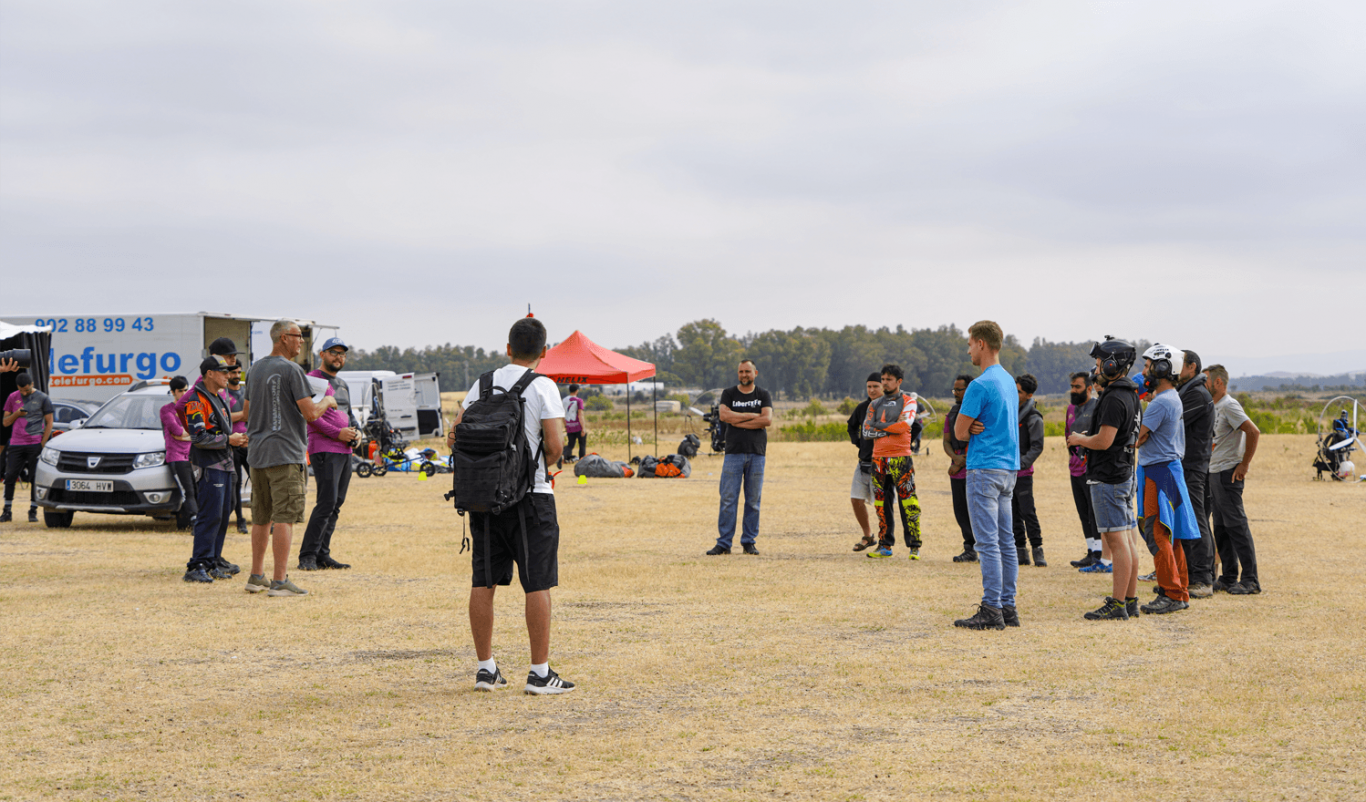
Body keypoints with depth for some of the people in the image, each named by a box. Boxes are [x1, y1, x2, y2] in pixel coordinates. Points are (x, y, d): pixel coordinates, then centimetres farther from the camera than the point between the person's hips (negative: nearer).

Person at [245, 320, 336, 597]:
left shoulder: (256, 369, 13)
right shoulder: (292, 370, -11)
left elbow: (247, 412, 22)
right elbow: (310, 413, -15)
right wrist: (327, 402, 4)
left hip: (257, 453, 8)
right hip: (285, 454, -8)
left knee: (261, 519, 15)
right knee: (284, 518, -7)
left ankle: (256, 576, 21)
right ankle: (279, 581, -10)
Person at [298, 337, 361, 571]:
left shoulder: (343, 384, 21)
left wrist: (356, 431, 7)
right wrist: (337, 432, -18)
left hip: (345, 450, 9)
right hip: (324, 449, -9)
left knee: (337, 503, 7)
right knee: (327, 502, -15)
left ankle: (322, 554, 10)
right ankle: (307, 556, -12)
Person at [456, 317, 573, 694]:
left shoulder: (482, 384, 7)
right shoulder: (543, 386, -7)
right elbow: (555, 444, -14)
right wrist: (544, 465, 7)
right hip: (530, 494, -5)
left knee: (484, 581, 10)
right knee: (538, 584, 0)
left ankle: (485, 669, 14)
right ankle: (540, 674, 1)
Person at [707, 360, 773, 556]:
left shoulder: (763, 395, 10)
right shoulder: (728, 394, 10)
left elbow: (767, 420, -6)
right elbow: (724, 415, -8)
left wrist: (738, 421, -8)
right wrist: (752, 416, -6)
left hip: (756, 453, 1)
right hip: (733, 453, -1)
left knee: (753, 500, 2)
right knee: (728, 499, -5)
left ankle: (749, 541, 11)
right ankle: (723, 543, -1)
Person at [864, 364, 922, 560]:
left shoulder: (908, 401, 3)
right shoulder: (875, 404, 15)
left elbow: (905, 425, -14)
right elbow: (867, 431, 4)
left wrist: (879, 426, -5)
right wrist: (892, 428, -6)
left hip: (901, 458, -5)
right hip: (879, 458, 5)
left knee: (907, 502, -8)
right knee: (882, 503, 6)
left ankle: (914, 546, -5)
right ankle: (885, 545, 12)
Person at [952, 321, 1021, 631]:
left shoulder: (980, 385, -15)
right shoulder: (1009, 381, 14)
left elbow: (959, 432, -12)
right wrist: (977, 428, -2)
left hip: (985, 469, -9)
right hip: (1009, 467, 9)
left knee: (988, 542, -7)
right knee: (1006, 540, 10)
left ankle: (991, 610, -7)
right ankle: (1008, 607, 13)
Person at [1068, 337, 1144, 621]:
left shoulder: (1114, 399, -18)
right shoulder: (1131, 395, 14)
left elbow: (1104, 441, -24)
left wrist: (1080, 439, -5)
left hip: (1108, 479, -10)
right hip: (1125, 474, 10)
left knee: (1118, 541, -9)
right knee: (1128, 540, 11)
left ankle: (1117, 605, -8)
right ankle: (1131, 602, 15)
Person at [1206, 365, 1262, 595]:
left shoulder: (1229, 406, -14)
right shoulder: (1215, 407, 15)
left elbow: (1254, 432, -24)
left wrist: (1244, 465, -21)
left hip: (1228, 473, -10)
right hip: (1214, 473, 10)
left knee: (1236, 525, -9)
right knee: (1221, 527, 12)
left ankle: (1250, 580, -7)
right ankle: (1228, 578, 17)